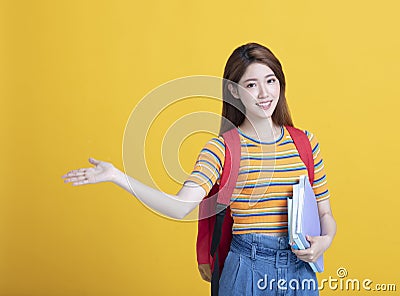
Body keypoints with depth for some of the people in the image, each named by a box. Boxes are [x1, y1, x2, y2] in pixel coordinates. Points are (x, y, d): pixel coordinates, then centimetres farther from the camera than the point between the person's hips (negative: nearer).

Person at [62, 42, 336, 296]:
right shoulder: (222, 148, -7)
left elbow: (325, 213, 8)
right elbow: (180, 206, -20)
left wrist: (325, 240, -14)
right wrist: (117, 176, -27)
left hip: (300, 270, 3)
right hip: (247, 270, -3)